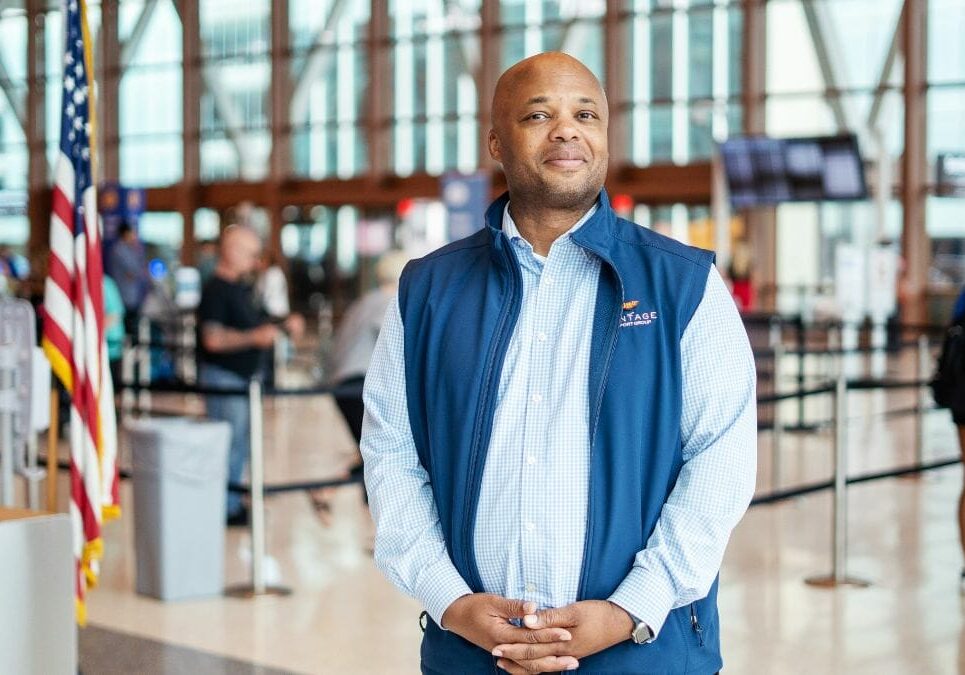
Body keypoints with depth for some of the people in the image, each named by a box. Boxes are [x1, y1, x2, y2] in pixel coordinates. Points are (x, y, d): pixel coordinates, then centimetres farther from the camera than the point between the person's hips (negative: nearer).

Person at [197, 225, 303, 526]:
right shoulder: (215, 290, -15)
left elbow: (255, 323, 23)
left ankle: (233, 500, 25)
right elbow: (213, 339, -24)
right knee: (231, 443, -5)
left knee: (242, 444, 15)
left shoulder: (243, 287, 13)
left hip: (247, 375, 9)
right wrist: (255, 337, -32)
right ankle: (228, 509, 3)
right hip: (223, 376, -9)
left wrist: (284, 325, 7)